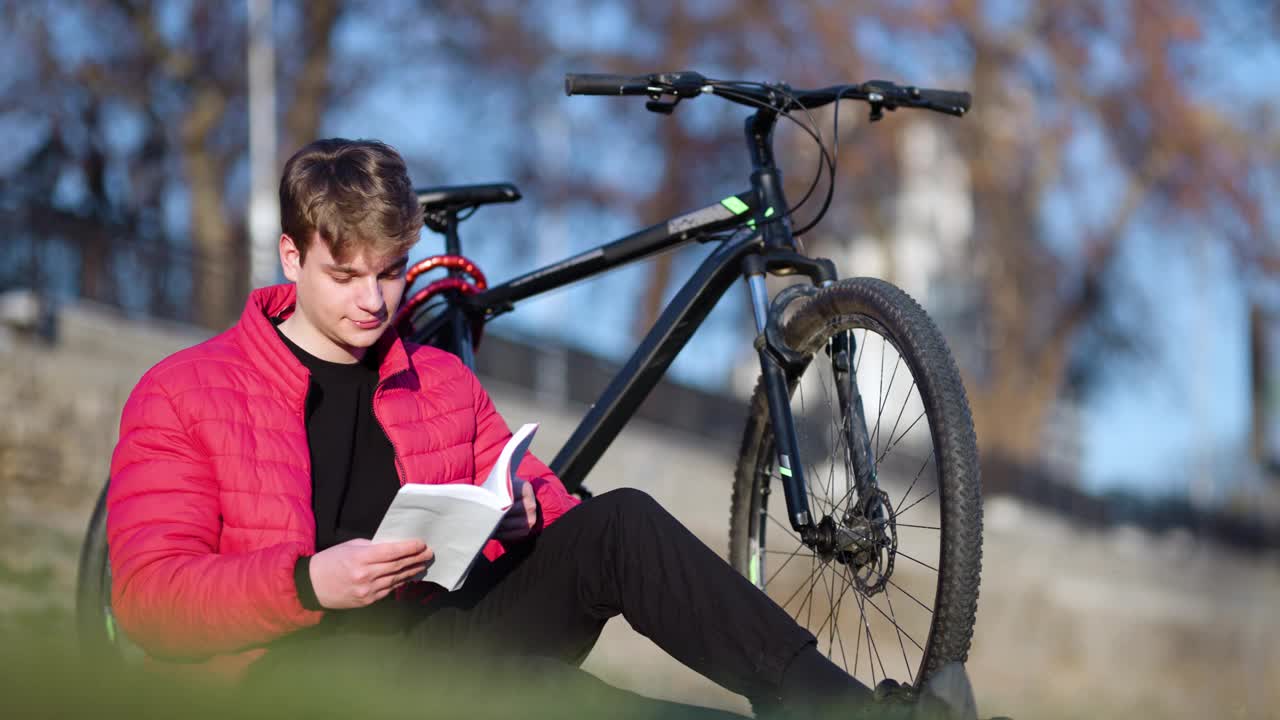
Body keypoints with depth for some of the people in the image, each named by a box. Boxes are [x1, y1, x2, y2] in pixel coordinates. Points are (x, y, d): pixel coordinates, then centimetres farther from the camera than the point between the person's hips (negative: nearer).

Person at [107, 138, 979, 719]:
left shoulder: (441, 382, 20)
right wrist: (311, 584, -21)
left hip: (437, 635, 5)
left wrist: (524, 512, -7)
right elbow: (150, 599, -5)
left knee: (618, 523, -21)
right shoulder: (184, 394, 5)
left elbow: (559, 512, 18)